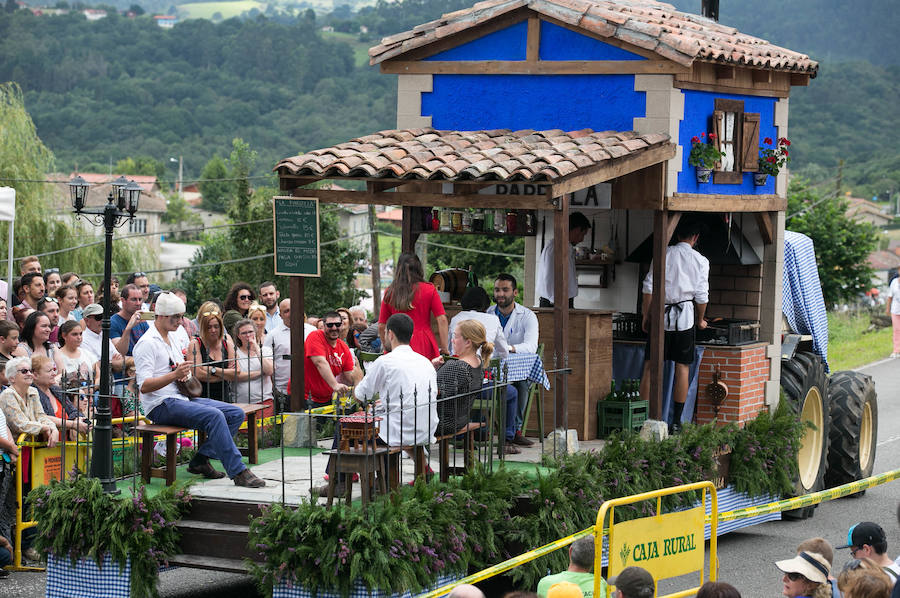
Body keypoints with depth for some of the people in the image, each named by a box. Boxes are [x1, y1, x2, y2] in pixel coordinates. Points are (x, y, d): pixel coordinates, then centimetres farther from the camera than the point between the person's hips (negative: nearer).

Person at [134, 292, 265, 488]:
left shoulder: (170, 341, 21)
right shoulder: (147, 343, -8)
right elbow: (144, 386, -17)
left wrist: (186, 376, 5)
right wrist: (175, 375, -28)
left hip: (182, 398, 10)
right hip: (161, 405, -10)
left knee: (236, 413, -2)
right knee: (214, 416, -31)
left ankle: (201, 460, -5)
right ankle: (238, 472, -29)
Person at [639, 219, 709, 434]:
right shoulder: (700, 261, 2)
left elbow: (648, 287, 0)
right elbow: (702, 296, 1)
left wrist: (646, 316, 7)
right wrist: (700, 320, 15)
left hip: (661, 314, 1)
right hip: (684, 316, -1)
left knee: (650, 367, 3)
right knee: (682, 368, 5)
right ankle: (676, 421, 3)